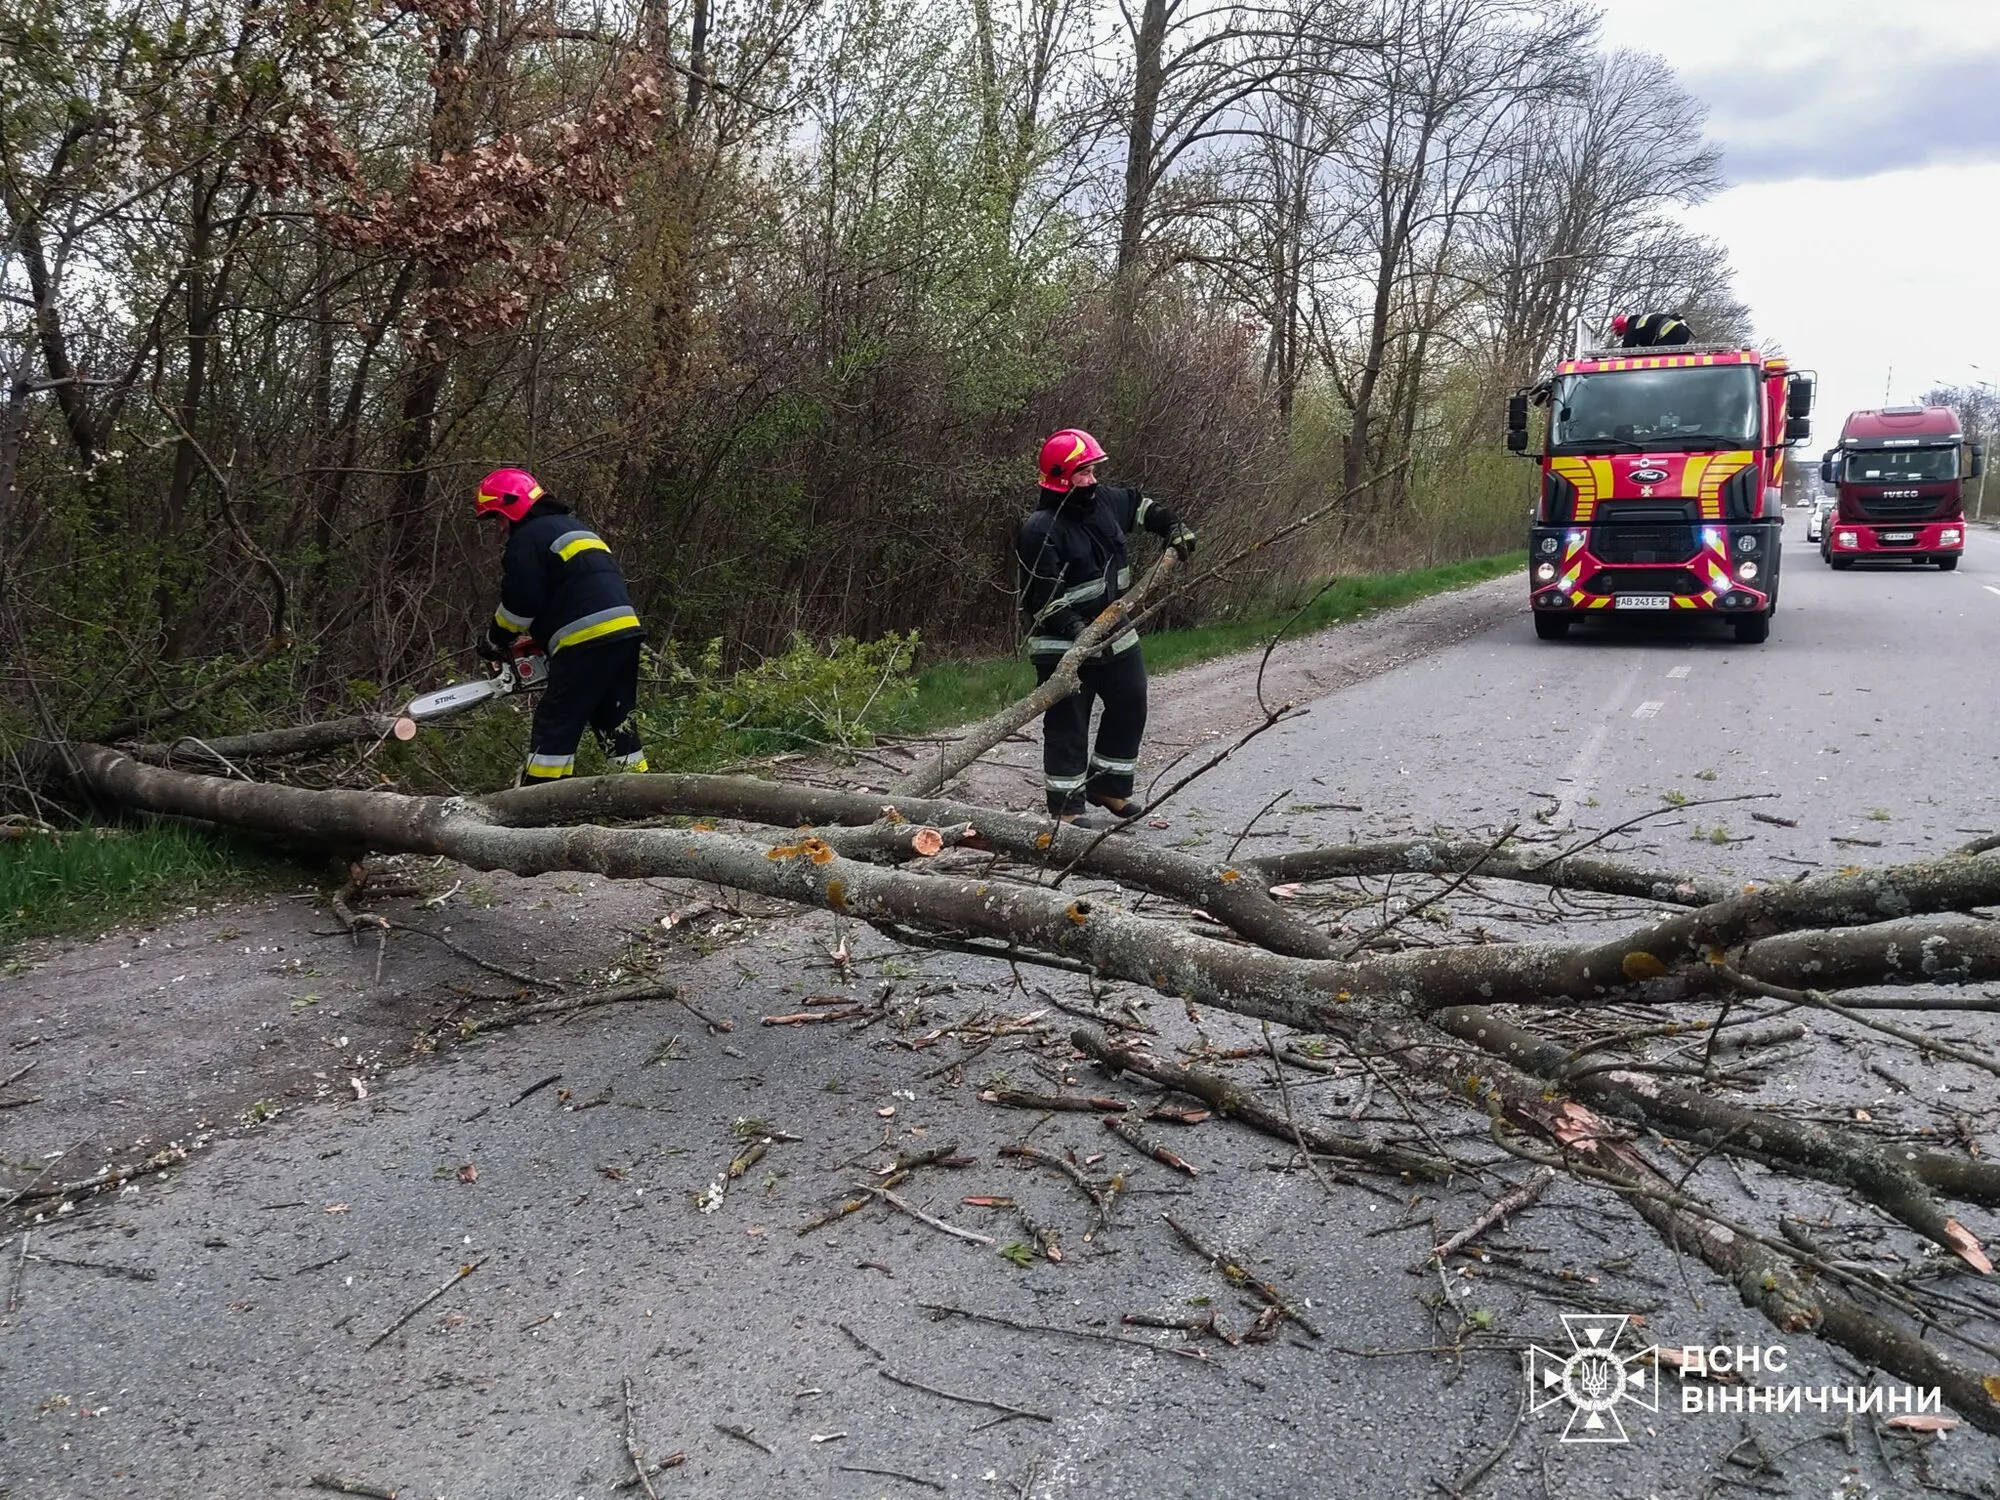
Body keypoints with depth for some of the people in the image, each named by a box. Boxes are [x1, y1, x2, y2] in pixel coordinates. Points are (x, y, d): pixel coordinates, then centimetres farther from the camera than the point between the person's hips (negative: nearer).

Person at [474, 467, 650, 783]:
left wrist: (494, 640, 9)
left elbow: (521, 602, -8)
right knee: (616, 721, 17)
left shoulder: (527, 538, -1)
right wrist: (538, 637, 26)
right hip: (625, 629, 9)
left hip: (587, 640, -9)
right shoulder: (571, 527, 28)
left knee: (555, 725, -4)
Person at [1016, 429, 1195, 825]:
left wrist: (1173, 528, 12)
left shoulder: (1104, 500, 4)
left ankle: (1109, 785, 30)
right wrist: (1079, 633, -31)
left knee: (1130, 707, 15)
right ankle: (1066, 803, 8)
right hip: (1062, 647, -8)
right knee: (1067, 723, -2)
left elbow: (1141, 506, 27)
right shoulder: (1039, 530, -19)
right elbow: (1043, 598, -23)